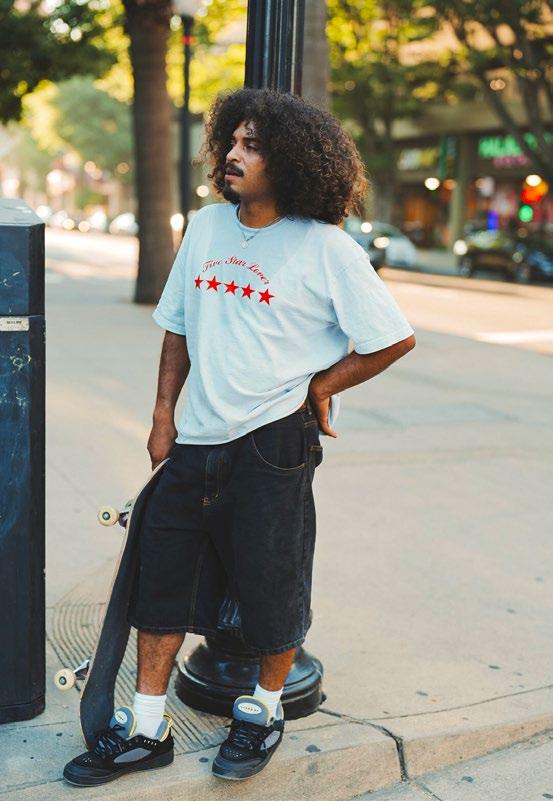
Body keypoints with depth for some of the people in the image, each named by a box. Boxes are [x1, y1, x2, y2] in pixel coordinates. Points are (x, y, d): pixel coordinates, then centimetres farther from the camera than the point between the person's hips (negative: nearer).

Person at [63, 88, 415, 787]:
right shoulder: (205, 226, 6)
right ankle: (145, 730, 24)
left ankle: (264, 711, 33)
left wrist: (321, 385, -2)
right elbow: (178, 327, 13)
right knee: (162, 573, 9)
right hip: (196, 440, 5)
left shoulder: (327, 249, -9)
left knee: (269, 585, 7)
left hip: (272, 441, -5)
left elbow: (395, 339, -6)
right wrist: (164, 415, 9)